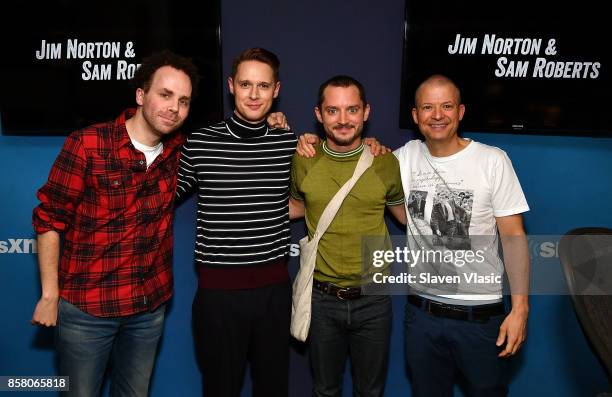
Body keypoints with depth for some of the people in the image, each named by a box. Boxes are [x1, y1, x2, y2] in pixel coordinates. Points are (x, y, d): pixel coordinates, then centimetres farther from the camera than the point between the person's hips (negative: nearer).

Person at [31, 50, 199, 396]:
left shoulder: (179, 149, -2)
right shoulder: (86, 145, -15)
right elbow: (49, 220, -9)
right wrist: (50, 294, -7)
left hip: (151, 306, 4)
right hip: (85, 307, -4)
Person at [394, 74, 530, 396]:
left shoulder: (493, 160, -8)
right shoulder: (406, 157, 0)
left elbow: (513, 236, -7)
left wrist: (520, 309, -12)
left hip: (482, 315, -2)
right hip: (422, 312, 3)